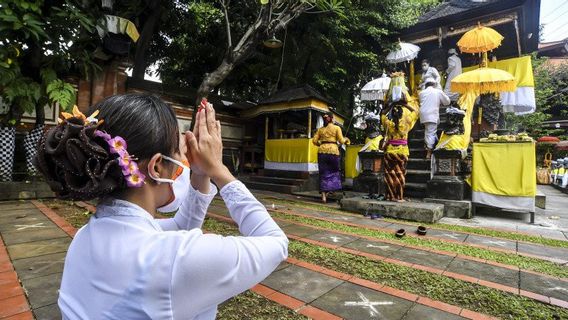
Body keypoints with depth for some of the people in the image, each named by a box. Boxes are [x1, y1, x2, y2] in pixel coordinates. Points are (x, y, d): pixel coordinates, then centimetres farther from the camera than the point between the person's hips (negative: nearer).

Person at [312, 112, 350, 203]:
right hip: (333, 150, -3)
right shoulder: (336, 128, 3)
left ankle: (323, 195, 3)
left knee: (323, 173, 5)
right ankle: (329, 190, 13)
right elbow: (341, 141, -1)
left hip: (322, 151, 3)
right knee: (333, 171, 15)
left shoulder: (320, 129, 11)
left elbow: (314, 141, 6)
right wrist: (346, 140, 19)